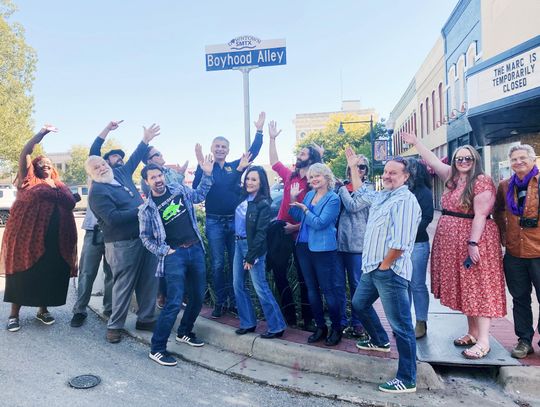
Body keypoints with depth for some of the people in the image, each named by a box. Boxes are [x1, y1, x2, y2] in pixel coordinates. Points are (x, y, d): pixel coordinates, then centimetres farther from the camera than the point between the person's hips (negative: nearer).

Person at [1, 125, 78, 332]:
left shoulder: (61, 187, 18)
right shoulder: (29, 181, 7)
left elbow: (70, 205, 23)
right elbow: (25, 153, -2)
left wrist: (75, 198, 2)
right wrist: (42, 133, -6)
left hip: (56, 239, 4)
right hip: (28, 235, -3)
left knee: (49, 274, 8)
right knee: (24, 273, 3)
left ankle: (43, 310, 24)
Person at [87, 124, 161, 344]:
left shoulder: (121, 172, 11)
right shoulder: (97, 192, -12)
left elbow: (134, 159, 29)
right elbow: (113, 218, -22)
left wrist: (145, 140, 28)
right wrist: (140, 210, -17)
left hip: (145, 237, 7)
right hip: (123, 244, -7)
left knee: (148, 280, 12)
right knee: (124, 285, 0)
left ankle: (145, 319, 26)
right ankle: (115, 325, 17)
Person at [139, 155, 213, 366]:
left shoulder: (179, 189, 7)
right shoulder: (147, 208, -3)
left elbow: (199, 195, 24)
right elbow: (146, 237, 3)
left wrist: (207, 174, 13)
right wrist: (165, 251, -8)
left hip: (196, 249, 5)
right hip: (174, 254, -5)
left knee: (198, 296, 12)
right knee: (174, 302, -12)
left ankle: (184, 332, 35)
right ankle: (157, 349, 2)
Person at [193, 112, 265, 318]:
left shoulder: (235, 167, 7)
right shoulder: (205, 168, 2)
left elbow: (252, 153, 4)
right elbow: (196, 188, -10)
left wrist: (259, 130, -2)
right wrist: (202, 167, -21)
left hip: (235, 220, 2)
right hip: (214, 222, -1)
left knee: (235, 262, 8)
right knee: (217, 264, 6)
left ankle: (234, 301, 21)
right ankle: (220, 302, 18)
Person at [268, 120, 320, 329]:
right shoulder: (290, 175, 7)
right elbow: (274, 162, 21)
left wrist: (297, 226, -21)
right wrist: (272, 138, 19)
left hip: (301, 233, -6)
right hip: (282, 229, 6)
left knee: (303, 277, 6)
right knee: (279, 272, 8)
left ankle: (308, 318, 20)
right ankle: (289, 316, 20)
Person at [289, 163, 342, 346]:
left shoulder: (333, 198, -9)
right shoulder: (309, 194, 11)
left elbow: (319, 223, -16)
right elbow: (298, 217, 12)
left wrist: (304, 208, -14)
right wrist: (293, 199, 1)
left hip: (323, 249, -7)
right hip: (304, 247, 7)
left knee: (328, 290, 0)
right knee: (312, 289, 13)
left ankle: (337, 329, 15)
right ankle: (320, 327, 26)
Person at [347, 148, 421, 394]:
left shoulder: (405, 200, -17)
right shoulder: (381, 196, 13)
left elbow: (400, 242, -24)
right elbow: (359, 192, 34)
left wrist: (384, 265, -15)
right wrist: (353, 167, 31)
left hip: (390, 271, -10)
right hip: (372, 268, 10)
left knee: (401, 325, -2)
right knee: (359, 305, 27)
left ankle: (407, 380, 7)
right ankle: (380, 341, 48)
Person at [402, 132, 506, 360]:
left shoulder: (482, 182, -11)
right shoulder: (453, 178, 12)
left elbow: (480, 215, -17)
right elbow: (432, 161, 20)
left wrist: (473, 243, -22)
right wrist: (415, 142, 22)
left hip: (473, 240, -8)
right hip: (451, 242, 8)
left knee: (478, 288, -5)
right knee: (464, 288, 12)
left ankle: (483, 341, 0)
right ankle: (472, 333, 23)